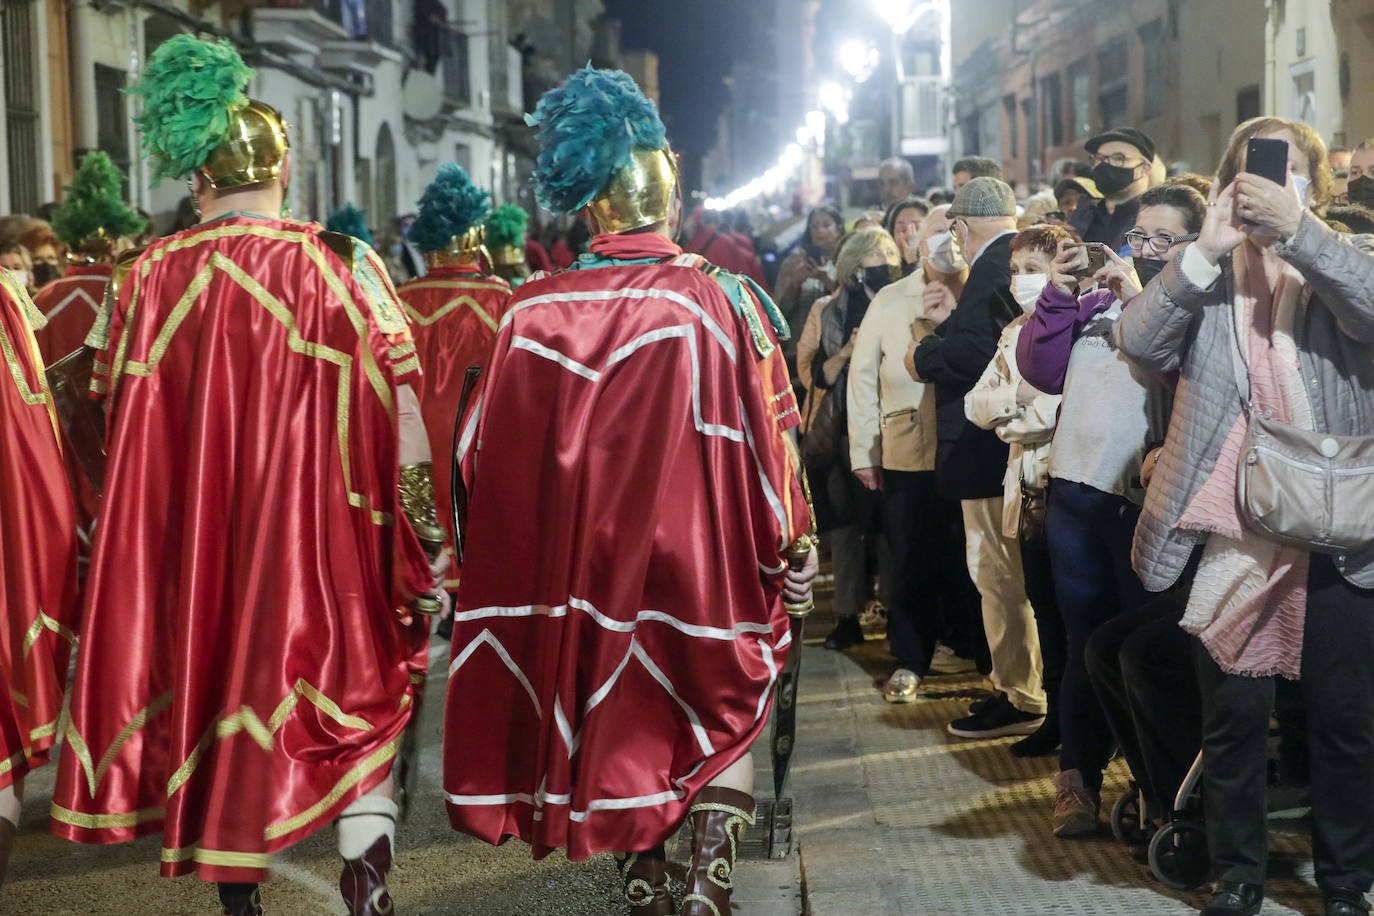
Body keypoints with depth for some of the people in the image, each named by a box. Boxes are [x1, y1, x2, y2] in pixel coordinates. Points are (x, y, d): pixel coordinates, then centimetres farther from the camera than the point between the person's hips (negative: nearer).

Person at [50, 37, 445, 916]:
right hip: (323, 531, -2)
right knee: (360, 679, 10)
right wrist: (424, 545, -3)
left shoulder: (146, 278, -2)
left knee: (213, 674, 15)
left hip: (188, 537, 2)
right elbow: (400, 414, -9)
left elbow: (122, 423, 5)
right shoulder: (344, 267, -8)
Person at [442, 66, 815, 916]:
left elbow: (487, 452, 1)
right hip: (696, 553, -2)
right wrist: (793, 549, 3)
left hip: (581, 556, 3)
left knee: (619, 703, 19)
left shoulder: (535, 312, -6)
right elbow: (770, 434, -9)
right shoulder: (721, 301, -12)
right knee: (724, 703, 13)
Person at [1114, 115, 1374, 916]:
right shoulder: (1206, 278, 10)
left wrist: (1298, 228, -24)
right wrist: (1208, 249, -17)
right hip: (1232, 534, 1)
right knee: (1234, 715, 6)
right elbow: (1140, 341, -8)